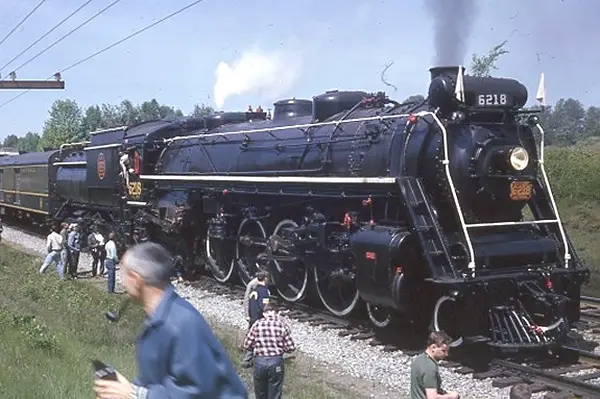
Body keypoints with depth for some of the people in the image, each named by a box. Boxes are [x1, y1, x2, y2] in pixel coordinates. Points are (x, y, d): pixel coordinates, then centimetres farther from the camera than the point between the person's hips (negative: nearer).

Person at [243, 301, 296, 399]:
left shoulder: (257, 324, -1)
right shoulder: (282, 325, -2)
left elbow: (247, 345, 2)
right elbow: (291, 348, -3)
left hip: (260, 361, 1)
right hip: (276, 362, -1)